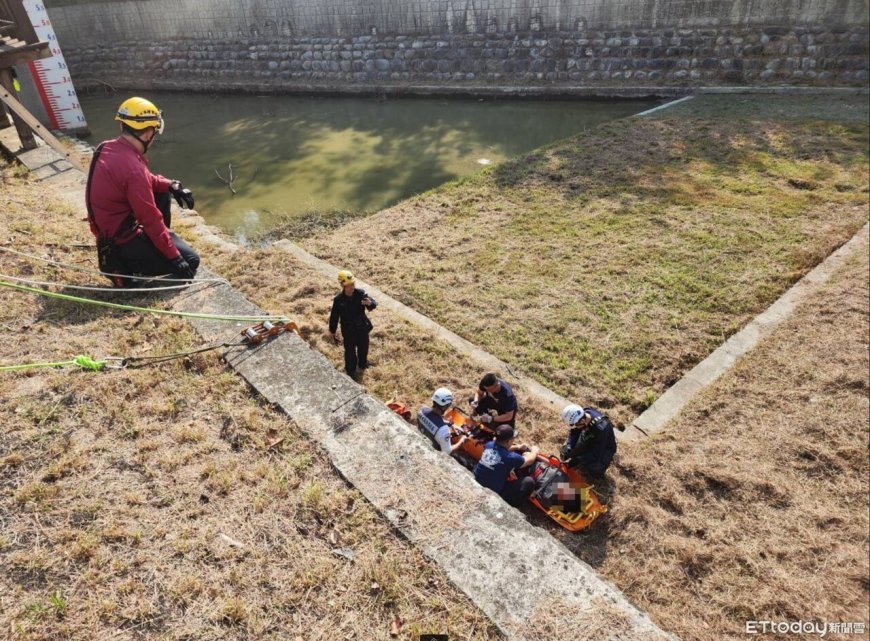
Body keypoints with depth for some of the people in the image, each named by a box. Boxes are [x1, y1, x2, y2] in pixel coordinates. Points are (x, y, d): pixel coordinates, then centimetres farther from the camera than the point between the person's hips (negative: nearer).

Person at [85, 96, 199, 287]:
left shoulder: (106, 148, 0)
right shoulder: (133, 168, -28)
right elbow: (151, 220, -25)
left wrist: (171, 185, -2)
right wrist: (174, 258, -20)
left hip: (108, 227, 9)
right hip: (121, 239, -9)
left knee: (162, 192, 17)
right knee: (189, 261, -4)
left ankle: (158, 242, 22)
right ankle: (124, 265, -3)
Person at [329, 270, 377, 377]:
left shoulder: (360, 293, -17)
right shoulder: (338, 299, -21)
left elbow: (374, 303, -18)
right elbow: (334, 316, -10)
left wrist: (370, 303, -43)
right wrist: (333, 331, -1)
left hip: (362, 327, 3)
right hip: (348, 330, -3)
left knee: (363, 347, 26)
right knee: (350, 351, 15)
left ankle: (363, 363, 55)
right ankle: (351, 371, 39)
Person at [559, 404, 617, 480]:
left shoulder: (600, 428, -41)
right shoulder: (580, 415, -24)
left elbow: (596, 454, -34)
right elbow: (573, 433, -9)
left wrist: (577, 460, -34)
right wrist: (568, 447, -27)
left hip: (605, 448, -6)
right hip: (589, 442, 6)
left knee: (593, 469, -29)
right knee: (565, 450, -11)